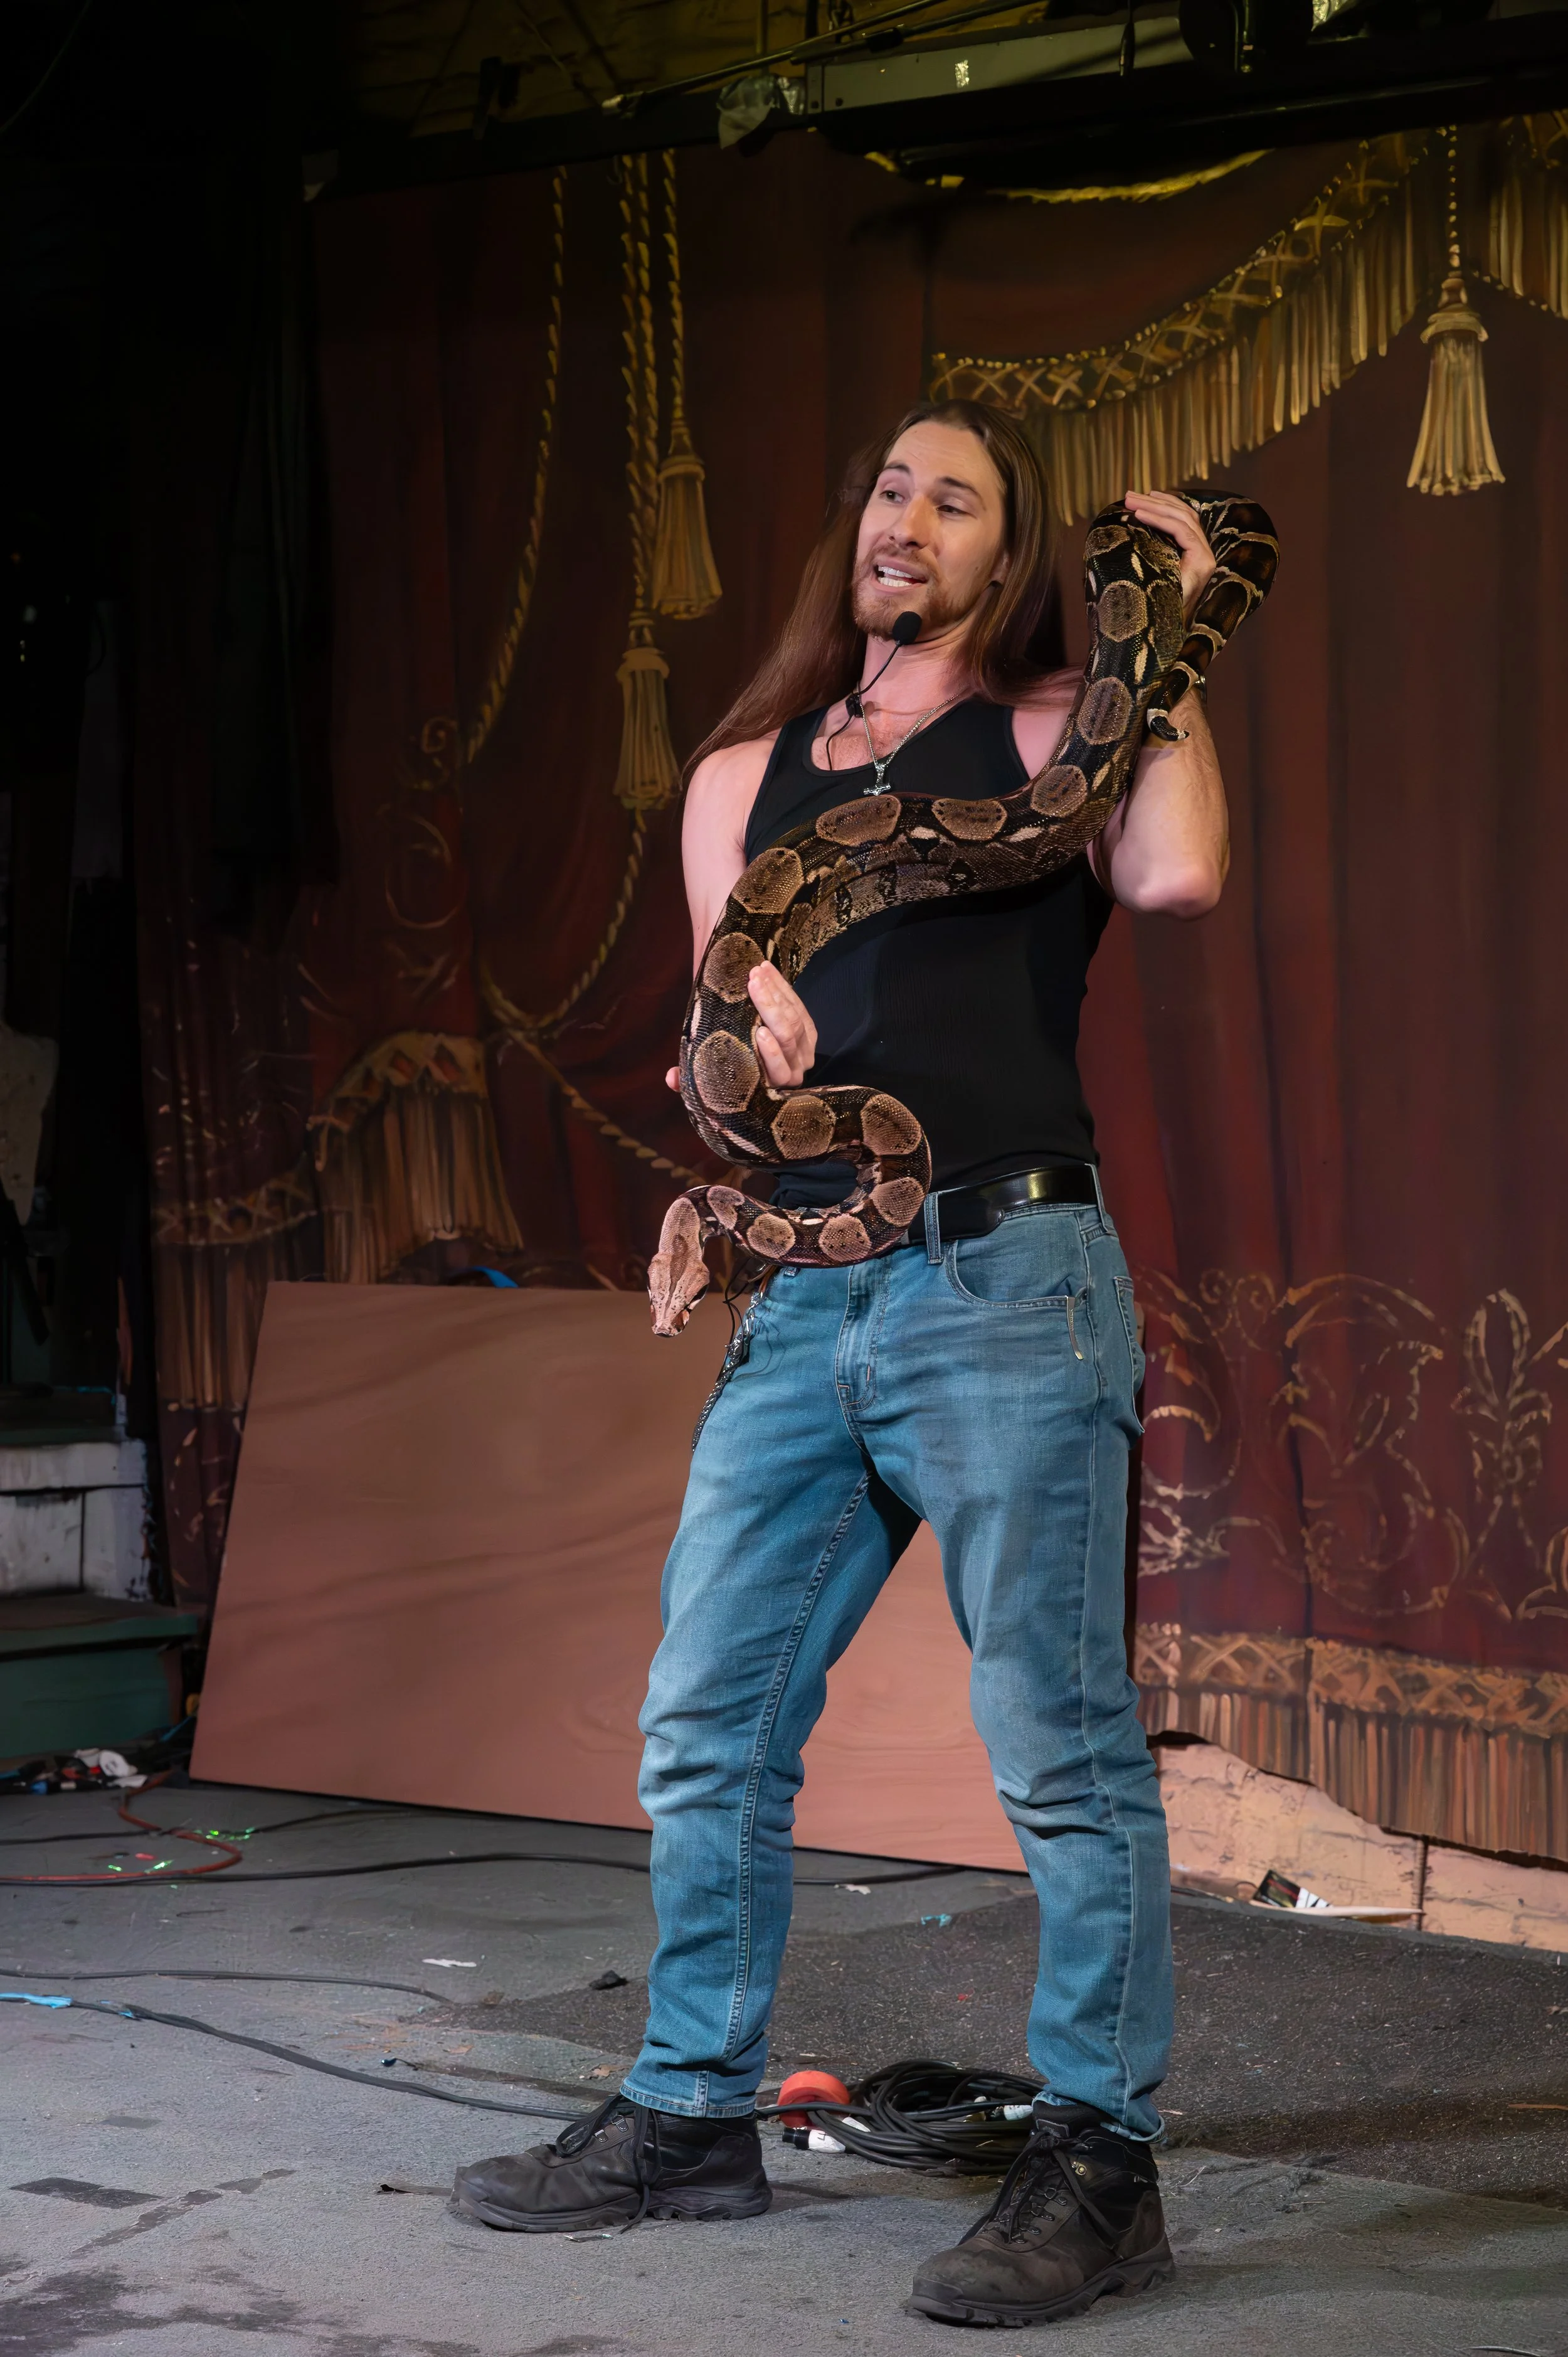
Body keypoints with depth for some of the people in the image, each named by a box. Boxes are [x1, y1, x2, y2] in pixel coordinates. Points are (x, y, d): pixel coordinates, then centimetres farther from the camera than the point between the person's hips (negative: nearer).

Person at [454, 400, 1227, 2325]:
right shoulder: (744, 776, 20)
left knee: (1061, 1749, -5)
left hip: (1001, 1283, -6)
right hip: (800, 1303, 6)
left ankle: (1098, 2163, 3)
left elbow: (1174, 873, -16)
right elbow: (716, 1060, 17)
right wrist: (740, 1025, -7)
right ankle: (692, 2114, 23)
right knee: (705, 1731, 10)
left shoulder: (1052, 733, 5)